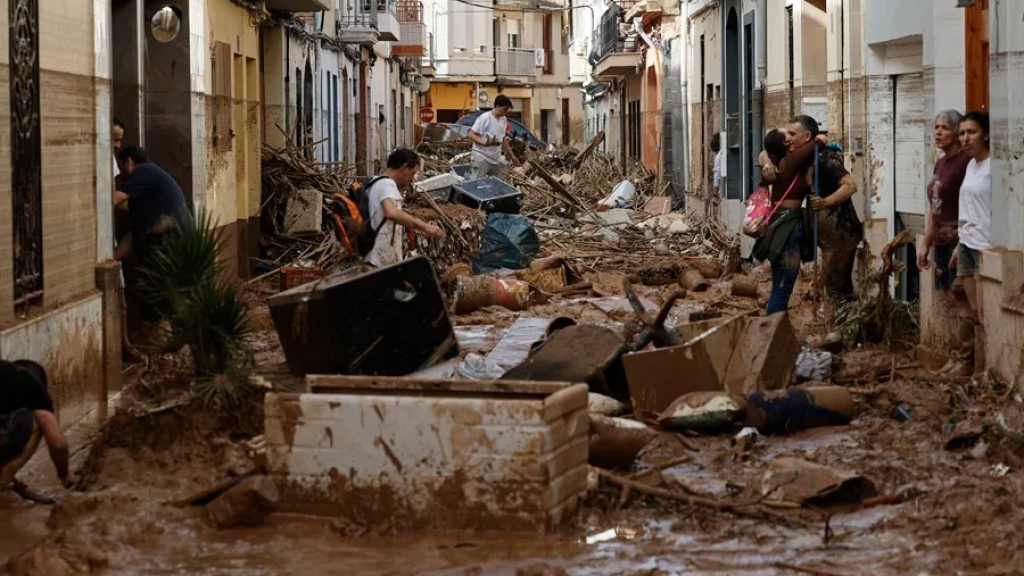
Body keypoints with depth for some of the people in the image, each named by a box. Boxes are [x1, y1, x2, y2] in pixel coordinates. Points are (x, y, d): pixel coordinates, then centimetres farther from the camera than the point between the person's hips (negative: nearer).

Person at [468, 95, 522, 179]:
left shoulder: (503, 120, 11)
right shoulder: (484, 118, -14)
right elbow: (471, 135, -15)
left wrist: (512, 156, 23)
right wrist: (483, 142, -31)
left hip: (496, 159, 8)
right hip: (481, 157, -8)